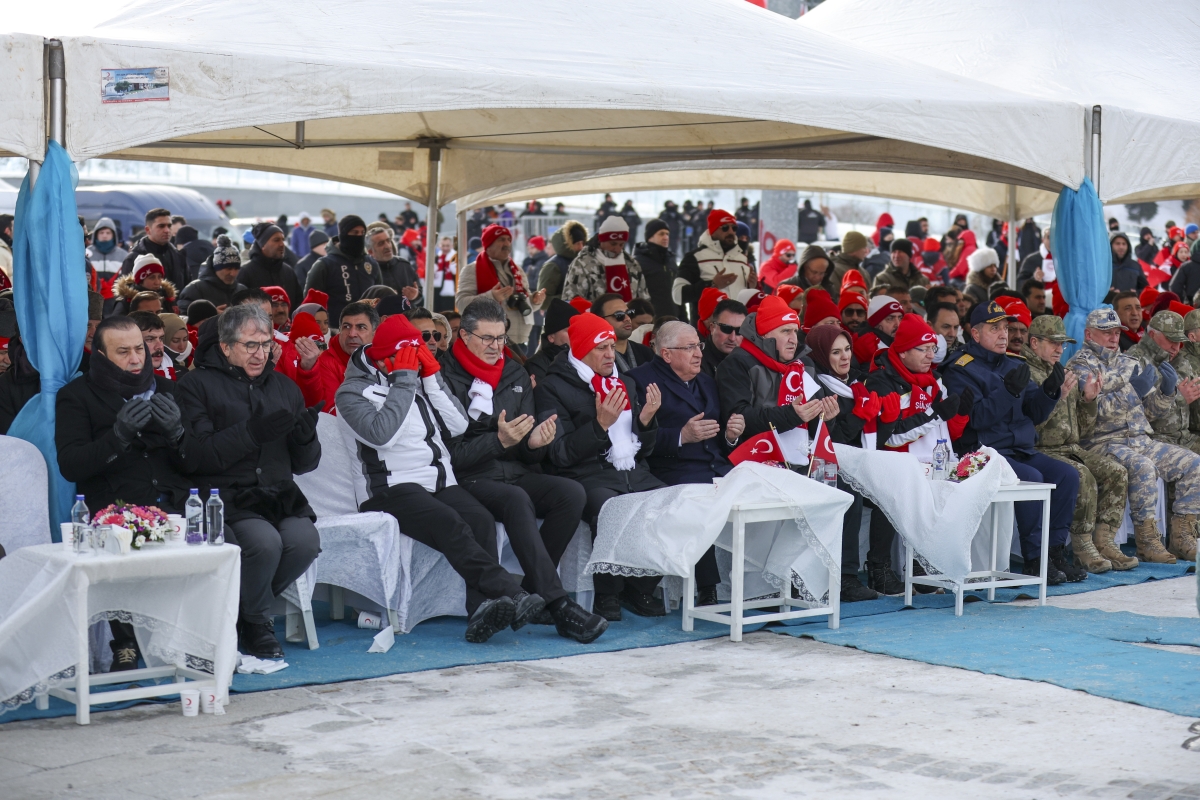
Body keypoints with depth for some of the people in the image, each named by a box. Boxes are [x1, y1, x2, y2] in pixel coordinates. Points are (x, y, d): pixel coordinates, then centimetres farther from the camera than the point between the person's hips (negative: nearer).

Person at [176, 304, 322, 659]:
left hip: (278, 493, 5)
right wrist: (252, 432, -21)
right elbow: (197, 456, -12)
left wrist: (306, 438, -7)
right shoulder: (198, 385, 4)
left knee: (305, 540, -26)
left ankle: (245, 608, 3)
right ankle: (257, 624, -1)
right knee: (265, 541, -32)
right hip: (225, 494, -5)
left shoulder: (284, 388, 19)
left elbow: (304, 465, 16)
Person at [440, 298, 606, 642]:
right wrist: (499, 440, -22)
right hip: (471, 480, -6)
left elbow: (529, 452, 14)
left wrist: (534, 442, -11)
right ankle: (558, 604, -39)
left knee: (572, 493, -22)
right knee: (517, 500, -36)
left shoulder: (516, 375, 15)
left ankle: (533, 590, -14)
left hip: (517, 474, 6)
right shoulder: (447, 378, -3)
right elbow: (451, 453, -10)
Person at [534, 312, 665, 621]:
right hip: (589, 476, -6)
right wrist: (601, 424, -17)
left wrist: (647, 419, 2)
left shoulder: (627, 383, 21)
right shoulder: (554, 388, 1)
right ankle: (607, 596, -14)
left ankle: (639, 588, -1)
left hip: (635, 473, 6)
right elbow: (560, 454, -8)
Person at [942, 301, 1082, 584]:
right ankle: (1034, 558, -19)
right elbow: (975, 418, -18)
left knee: (1067, 475, -13)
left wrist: (1049, 389, -6)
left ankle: (1056, 550, -7)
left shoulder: (1014, 365, 17)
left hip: (1024, 451, 7)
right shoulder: (961, 371, -3)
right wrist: (1008, 391, -26)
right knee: (1032, 478, -28)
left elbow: (1035, 414, 13)